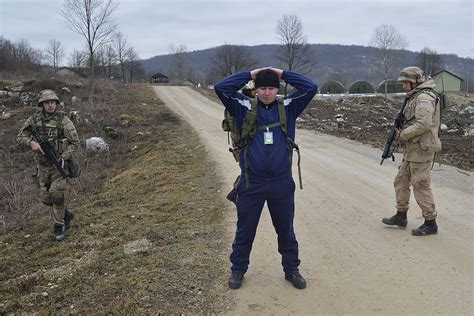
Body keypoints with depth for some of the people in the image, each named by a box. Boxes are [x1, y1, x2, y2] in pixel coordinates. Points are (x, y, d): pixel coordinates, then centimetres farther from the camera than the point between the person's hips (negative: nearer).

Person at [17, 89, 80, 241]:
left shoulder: (64, 120, -15)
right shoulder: (34, 119, -5)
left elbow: (75, 143, -11)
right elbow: (20, 137, -1)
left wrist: (63, 158, -24)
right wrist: (31, 142, -24)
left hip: (59, 163, -4)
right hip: (43, 165, 4)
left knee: (57, 196, -10)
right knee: (46, 198, 8)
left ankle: (58, 227, 7)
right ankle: (66, 214, 33)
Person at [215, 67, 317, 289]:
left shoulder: (288, 107, 4)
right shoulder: (244, 108, 1)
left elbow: (311, 88, -4)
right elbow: (221, 88, -8)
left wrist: (283, 74, -1)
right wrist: (250, 74, -4)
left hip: (282, 183, 1)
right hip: (251, 183, -1)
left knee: (286, 230, 16)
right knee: (245, 230, 13)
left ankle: (291, 269, 34)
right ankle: (238, 270, 31)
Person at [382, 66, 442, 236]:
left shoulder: (424, 97, -15)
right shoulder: (415, 97, 17)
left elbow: (423, 124, -26)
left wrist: (403, 135, -16)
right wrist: (400, 129, 4)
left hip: (421, 149, -10)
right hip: (412, 149, 10)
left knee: (420, 185, -4)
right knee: (401, 181, 14)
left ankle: (430, 223, 5)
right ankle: (401, 216, 25)